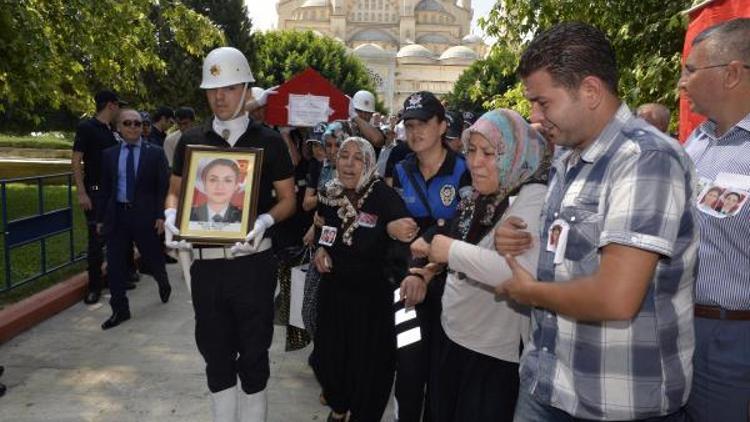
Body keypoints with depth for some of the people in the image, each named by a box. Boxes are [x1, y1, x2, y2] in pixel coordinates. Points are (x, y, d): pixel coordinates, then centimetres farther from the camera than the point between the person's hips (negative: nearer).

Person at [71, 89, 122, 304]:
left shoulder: (112, 131, 12)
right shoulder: (86, 127, -8)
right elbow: (76, 161, -11)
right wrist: (82, 193, -17)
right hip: (95, 191, -7)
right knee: (97, 238, -3)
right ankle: (94, 285, 7)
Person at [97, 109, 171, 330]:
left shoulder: (155, 153, -2)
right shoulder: (109, 154, 7)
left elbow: (163, 187, -4)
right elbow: (105, 188, 10)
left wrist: (160, 215, -12)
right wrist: (100, 218, 8)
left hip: (145, 215, -3)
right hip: (117, 215, 3)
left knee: (152, 258, 8)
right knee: (115, 265, 4)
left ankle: (163, 283, 42)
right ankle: (120, 310, 17)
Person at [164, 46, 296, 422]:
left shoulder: (268, 141, -1)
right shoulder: (192, 140, 6)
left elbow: (287, 199, 1)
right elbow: (174, 191, 13)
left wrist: (265, 221, -19)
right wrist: (171, 216, -9)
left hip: (252, 262, -2)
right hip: (205, 262, 3)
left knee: (253, 353, 9)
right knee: (216, 354, 14)